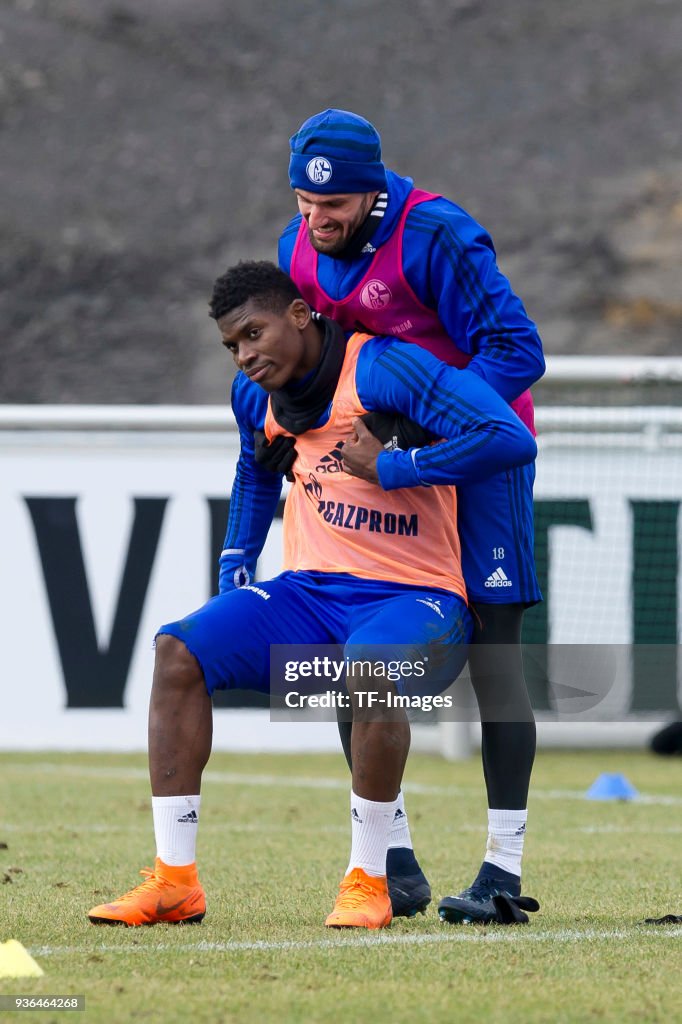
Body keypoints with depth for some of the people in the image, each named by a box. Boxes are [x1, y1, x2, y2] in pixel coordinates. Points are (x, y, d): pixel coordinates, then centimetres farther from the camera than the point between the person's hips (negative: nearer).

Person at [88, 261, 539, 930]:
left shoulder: (383, 368, -15)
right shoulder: (257, 395, 9)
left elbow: (512, 440, -24)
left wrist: (390, 466, -20)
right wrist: (235, 572, 23)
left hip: (416, 598, -7)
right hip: (308, 594, 7)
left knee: (369, 668, -39)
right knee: (179, 649, -14)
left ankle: (367, 882, -22)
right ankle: (175, 880, -13)